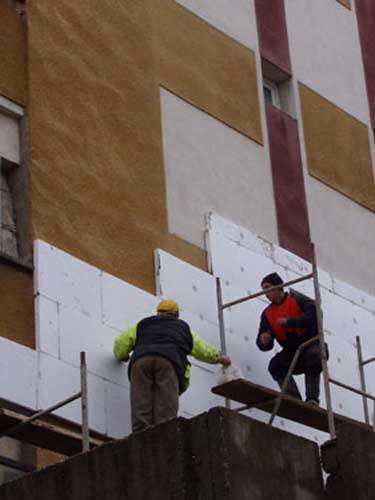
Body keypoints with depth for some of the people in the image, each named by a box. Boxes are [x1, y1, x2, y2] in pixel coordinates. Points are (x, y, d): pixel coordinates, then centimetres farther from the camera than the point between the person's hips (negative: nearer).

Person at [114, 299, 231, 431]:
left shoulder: (142, 325, 37)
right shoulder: (183, 328, 38)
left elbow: (121, 342, 26)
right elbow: (203, 349, 45)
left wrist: (122, 356, 46)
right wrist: (220, 357, 62)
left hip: (141, 361, 1)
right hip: (168, 362, -1)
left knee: (141, 410, -11)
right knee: (166, 414, -14)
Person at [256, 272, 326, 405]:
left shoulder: (296, 299, -6)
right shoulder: (267, 314, 8)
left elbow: (315, 313, -24)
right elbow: (266, 345, 6)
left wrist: (289, 322, -28)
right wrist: (263, 341, -21)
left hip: (312, 345, -4)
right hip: (292, 354, 5)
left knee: (313, 355, -35)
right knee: (275, 366, -21)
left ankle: (312, 398, -30)